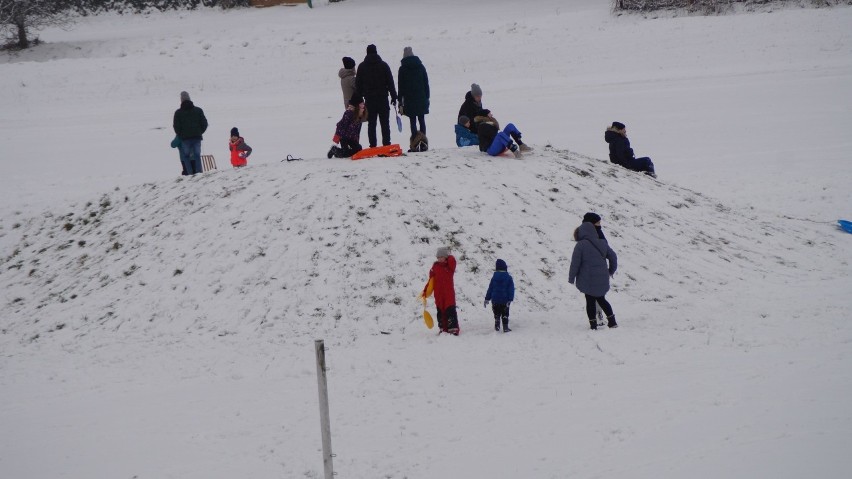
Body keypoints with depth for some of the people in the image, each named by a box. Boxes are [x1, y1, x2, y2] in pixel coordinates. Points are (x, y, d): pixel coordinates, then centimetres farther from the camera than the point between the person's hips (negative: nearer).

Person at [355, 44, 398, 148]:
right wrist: (394, 96, 4)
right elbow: (390, 82, -1)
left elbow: (358, 84, 6)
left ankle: (373, 146, -1)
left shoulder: (362, 66, 3)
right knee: (385, 123, 3)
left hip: (369, 100, 1)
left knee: (371, 124, 3)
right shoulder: (383, 65, 0)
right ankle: (386, 145, -1)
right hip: (382, 99, -1)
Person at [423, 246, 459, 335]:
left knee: (450, 311, -8)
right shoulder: (435, 267, 6)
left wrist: (448, 256, -3)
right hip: (438, 294, 3)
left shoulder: (450, 265, 1)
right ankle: (443, 329, 15)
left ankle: (453, 329, -8)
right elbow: (431, 280, 6)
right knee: (441, 312, 7)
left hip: (449, 294, -3)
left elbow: (452, 261, -24)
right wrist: (425, 291, -1)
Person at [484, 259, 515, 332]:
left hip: (495, 300, 1)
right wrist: (510, 299, -11)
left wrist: (487, 299, 7)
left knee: (497, 314, 13)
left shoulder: (494, 277, -2)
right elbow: (511, 289, -10)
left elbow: (490, 288, 2)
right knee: (505, 315, 7)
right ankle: (505, 328, 3)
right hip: (504, 300, -1)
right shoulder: (508, 278, -5)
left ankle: (497, 326, 9)